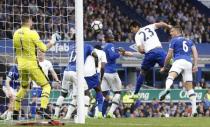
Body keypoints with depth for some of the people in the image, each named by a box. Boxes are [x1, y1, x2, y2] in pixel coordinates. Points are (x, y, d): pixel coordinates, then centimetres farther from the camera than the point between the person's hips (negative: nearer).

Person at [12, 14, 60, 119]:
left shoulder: (16, 33, 5)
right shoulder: (32, 33, -14)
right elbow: (43, 49, -12)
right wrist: (51, 43, 4)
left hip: (21, 65, 7)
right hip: (32, 65, -7)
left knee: (23, 87, 25)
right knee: (46, 86, 1)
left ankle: (15, 112, 23)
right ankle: (42, 109, -17)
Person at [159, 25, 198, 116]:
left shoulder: (174, 40, 13)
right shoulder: (189, 41, 28)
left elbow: (169, 55, 11)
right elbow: (195, 52, 14)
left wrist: (164, 67, 22)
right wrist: (195, 65, 6)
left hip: (179, 61, -5)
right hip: (189, 63, 5)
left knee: (171, 76, -29)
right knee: (189, 87, 9)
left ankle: (167, 89, -65)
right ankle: (194, 109, -2)